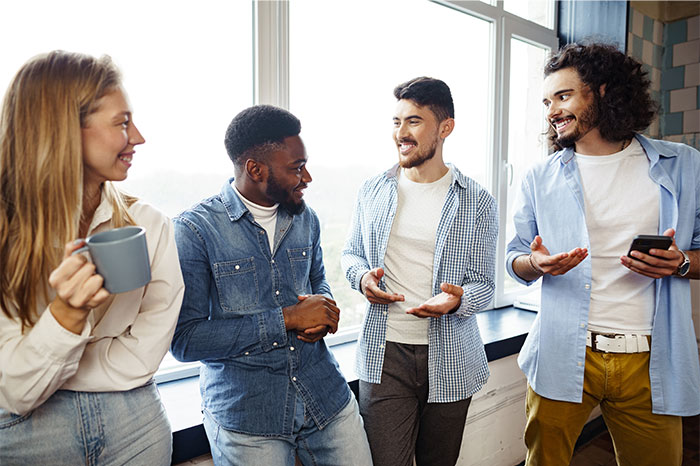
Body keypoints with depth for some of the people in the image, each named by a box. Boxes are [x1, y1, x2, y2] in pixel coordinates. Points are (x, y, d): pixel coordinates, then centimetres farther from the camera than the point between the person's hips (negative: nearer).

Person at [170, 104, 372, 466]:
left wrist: (323, 314, -6)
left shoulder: (305, 219, 3)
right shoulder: (194, 230, -14)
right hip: (244, 416, -4)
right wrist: (286, 319, -22)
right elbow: (184, 339, -18)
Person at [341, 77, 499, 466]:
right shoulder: (373, 192, 4)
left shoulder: (478, 203, -3)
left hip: (450, 360, 0)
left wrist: (457, 299, -24)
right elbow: (351, 253, 14)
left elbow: (484, 283, -2)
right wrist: (362, 276, -9)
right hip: (385, 355, 1)